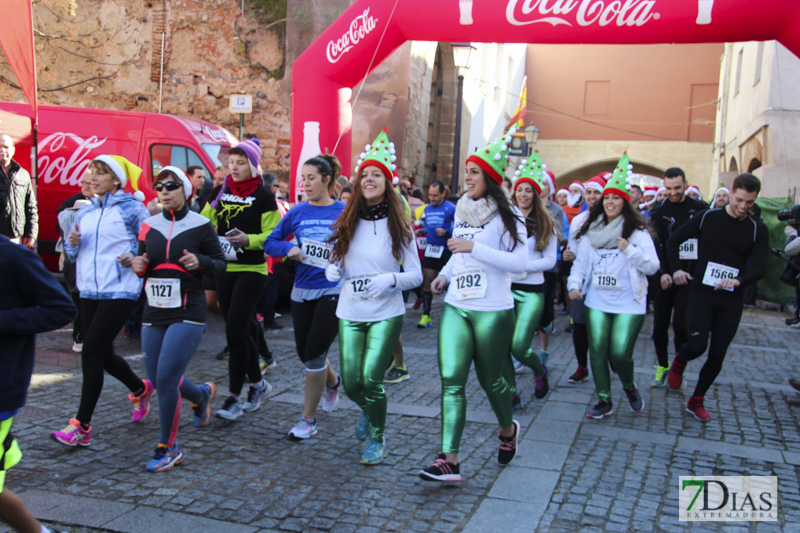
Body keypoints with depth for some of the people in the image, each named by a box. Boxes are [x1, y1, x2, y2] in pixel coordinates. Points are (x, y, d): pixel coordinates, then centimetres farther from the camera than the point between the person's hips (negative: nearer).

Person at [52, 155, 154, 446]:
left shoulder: (132, 209, -5)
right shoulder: (84, 212, 13)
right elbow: (73, 255, 18)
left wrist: (135, 256, -21)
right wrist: (72, 243, -3)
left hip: (120, 291, -7)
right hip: (89, 291, 7)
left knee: (91, 352, -11)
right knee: (103, 355, 13)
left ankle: (81, 426, -5)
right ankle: (140, 389, 41)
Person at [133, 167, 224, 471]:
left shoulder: (200, 226, -3)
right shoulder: (149, 226, 8)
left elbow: (220, 264, 2)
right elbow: (143, 262, 17)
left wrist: (200, 261, -17)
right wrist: (138, 266, -5)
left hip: (187, 313, -5)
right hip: (154, 313, 5)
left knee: (165, 379, -13)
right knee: (160, 381, 10)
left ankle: (168, 449, 3)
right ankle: (202, 394, 43)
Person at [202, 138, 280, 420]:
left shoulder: (263, 196, -5)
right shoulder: (220, 192, 10)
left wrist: (248, 239, -24)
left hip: (251, 271, -6)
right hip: (224, 269, 6)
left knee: (235, 330, -12)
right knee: (242, 328, 12)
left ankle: (234, 397, -4)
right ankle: (257, 382, 30)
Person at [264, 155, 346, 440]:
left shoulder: (344, 211, -4)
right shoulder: (298, 211, 3)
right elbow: (270, 241, 7)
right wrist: (289, 249, -12)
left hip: (333, 290, -4)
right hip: (302, 290, 4)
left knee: (314, 352, -6)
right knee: (305, 352, 12)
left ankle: (308, 419, 8)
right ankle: (332, 381, 45)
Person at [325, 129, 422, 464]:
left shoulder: (398, 226, -3)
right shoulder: (347, 224, 5)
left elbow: (416, 275, -3)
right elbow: (336, 263, 14)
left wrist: (391, 278, -22)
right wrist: (332, 270, -9)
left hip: (386, 314, -3)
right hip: (350, 313, 3)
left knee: (371, 379, -12)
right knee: (351, 383, 2)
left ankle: (377, 439, 15)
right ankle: (368, 411, 40)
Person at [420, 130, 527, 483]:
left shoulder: (507, 216, -7)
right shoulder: (462, 211, 12)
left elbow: (519, 262, -19)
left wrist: (474, 247, -25)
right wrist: (445, 273, 10)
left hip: (492, 312, -5)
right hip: (455, 308, 5)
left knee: (490, 380, 10)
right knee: (451, 381, -6)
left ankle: (508, 429, 41)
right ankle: (449, 461, -7)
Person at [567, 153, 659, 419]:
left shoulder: (637, 232, -2)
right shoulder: (591, 231, 10)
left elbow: (652, 266, -6)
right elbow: (580, 261, 14)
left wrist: (630, 250, -19)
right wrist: (574, 285, -1)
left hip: (628, 304, -3)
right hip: (596, 302, 4)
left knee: (620, 353, -8)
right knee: (597, 352, 1)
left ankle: (629, 387, 25)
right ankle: (604, 402, 16)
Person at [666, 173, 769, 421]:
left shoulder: (757, 230, 3)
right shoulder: (707, 218, 0)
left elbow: (760, 268, -7)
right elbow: (673, 241, 6)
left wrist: (739, 281, -27)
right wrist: (676, 269, -10)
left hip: (731, 301, 2)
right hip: (701, 294, -2)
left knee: (717, 355, 4)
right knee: (697, 345, -18)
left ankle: (696, 401, 22)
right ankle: (679, 362, 18)